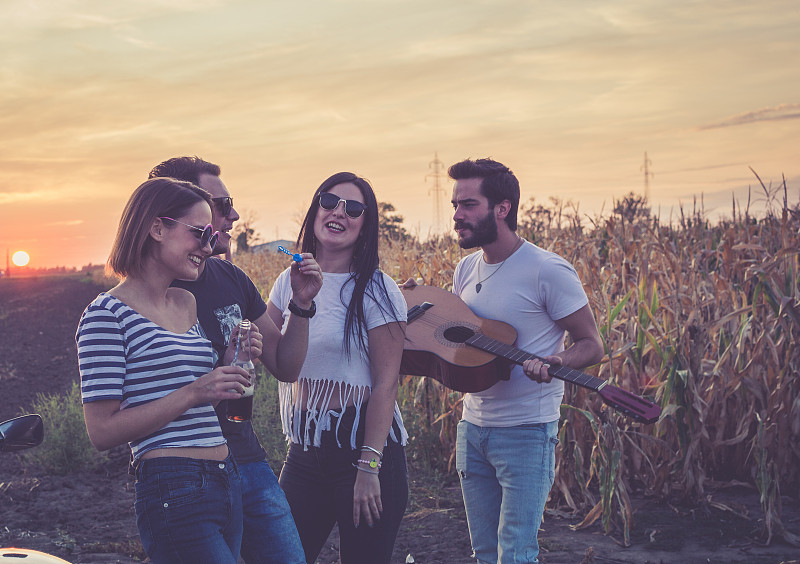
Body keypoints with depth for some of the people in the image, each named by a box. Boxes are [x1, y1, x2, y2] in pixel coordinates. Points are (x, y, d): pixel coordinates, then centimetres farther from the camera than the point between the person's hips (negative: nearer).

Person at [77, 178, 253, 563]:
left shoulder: (188, 304, 15)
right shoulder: (107, 315, -8)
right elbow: (102, 432, -14)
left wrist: (233, 362, 8)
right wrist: (192, 392, -18)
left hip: (226, 483, 8)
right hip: (173, 489, -8)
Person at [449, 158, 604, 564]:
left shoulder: (548, 271, -14)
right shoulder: (466, 270, 7)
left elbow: (591, 345, -9)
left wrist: (555, 361, -31)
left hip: (526, 432, -7)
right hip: (472, 426, 7)